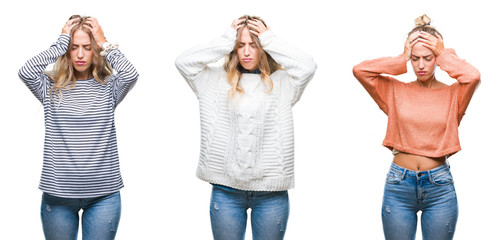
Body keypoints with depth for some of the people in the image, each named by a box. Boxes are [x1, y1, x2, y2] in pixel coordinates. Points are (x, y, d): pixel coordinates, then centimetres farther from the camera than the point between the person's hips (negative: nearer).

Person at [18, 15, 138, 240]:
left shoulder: (108, 87, 3)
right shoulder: (51, 87, 3)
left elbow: (131, 74, -16)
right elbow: (26, 72, -15)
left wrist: (104, 43, -5)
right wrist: (62, 40, -7)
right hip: (58, 194, 0)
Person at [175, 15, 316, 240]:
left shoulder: (281, 82, 5)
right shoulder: (217, 80, 9)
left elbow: (307, 66, -12)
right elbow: (184, 61, -2)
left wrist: (270, 40, -4)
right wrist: (226, 40, -1)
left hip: (271, 191, 0)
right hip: (226, 191, 1)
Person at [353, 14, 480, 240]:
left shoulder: (453, 94, 1)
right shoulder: (395, 91, 5)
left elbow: (472, 76, -20)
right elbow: (359, 70, -8)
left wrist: (444, 56, -6)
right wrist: (401, 60, -3)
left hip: (439, 187, -1)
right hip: (399, 185, 1)